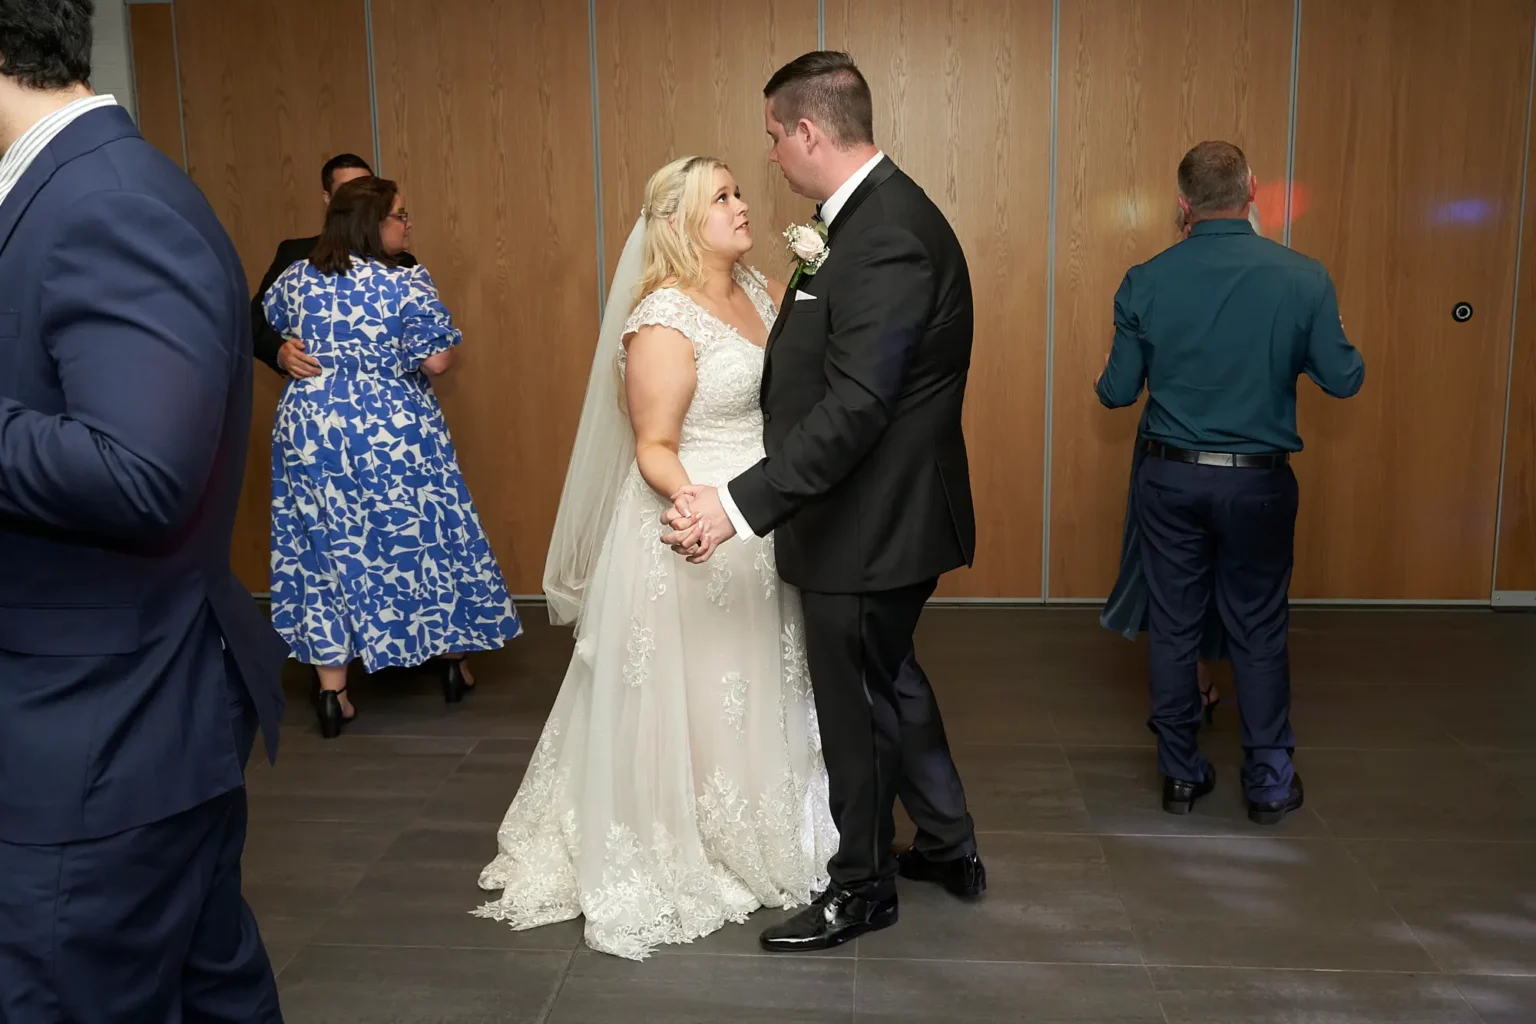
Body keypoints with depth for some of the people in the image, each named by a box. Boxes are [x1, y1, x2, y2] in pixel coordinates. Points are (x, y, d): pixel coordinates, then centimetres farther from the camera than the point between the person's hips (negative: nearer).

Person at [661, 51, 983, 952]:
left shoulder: (887, 234, -25)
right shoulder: (881, 214, 7)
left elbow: (854, 407, -31)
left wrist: (741, 505, -33)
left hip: (873, 525, -10)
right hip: (883, 513, 10)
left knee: (859, 705, 8)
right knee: (890, 681, 24)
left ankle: (862, 888, 30)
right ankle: (950, 846, 42)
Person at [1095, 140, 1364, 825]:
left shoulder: (1145, 282, -8)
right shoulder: (1303, 278, -9)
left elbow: (1118, 392, -3)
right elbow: (1343, 380, -3)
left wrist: (1102, 381, 20)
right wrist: (1315, 346, 18)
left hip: (1171, 479, 1)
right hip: (1259, 483, 0)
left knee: (1173, 628, 12)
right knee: (1259, 632, 13)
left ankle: (1181, 774, 23)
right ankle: (1269, 781, 22)